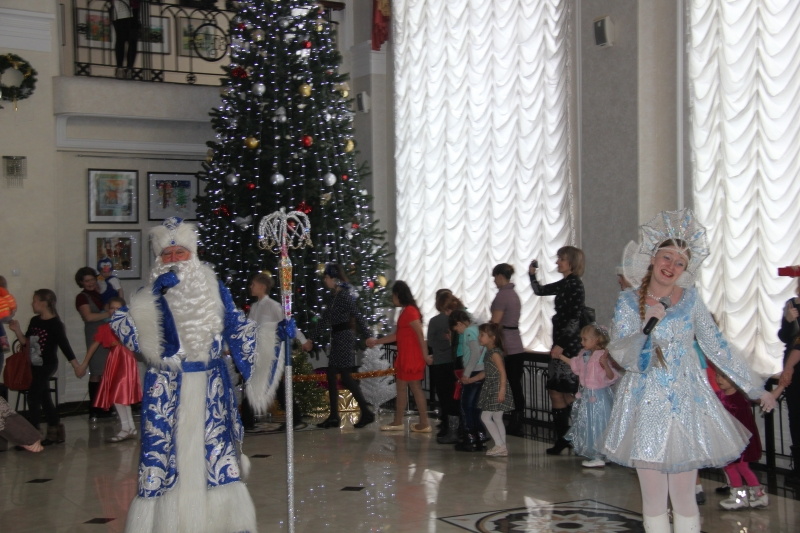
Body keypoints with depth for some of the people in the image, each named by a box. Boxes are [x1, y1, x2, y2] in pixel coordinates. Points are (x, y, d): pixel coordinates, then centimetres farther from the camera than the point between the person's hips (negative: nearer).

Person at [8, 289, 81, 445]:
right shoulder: (34, 321, 8)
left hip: (48, 365, -8)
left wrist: (76, 366, -13)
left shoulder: (55, 324, -14)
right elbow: (25, 341, 13)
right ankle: (55, 432, 23)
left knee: (33, 397, -11)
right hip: (36, 366, 8)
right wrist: (17, 330, -3)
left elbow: (65, 345, -14)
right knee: (44, 398, 13)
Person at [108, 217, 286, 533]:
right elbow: (124, 328, -14)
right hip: (169, 390, -1)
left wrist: (274, 332, -4)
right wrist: (155, 296, -23)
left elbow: (237, 329, 9)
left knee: (216, 454, 3)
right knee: (168, 454, -2)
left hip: (211, 388, 2)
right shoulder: (150, 294, 2)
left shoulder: (213, 289, 7)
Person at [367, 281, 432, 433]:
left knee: (415, 388, -5)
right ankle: (397, 422, 18)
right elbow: (396, 335, 22)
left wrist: (425, 355, -20)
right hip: (405, 357, 10)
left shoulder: (410, 311, -15)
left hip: (412, 357, -10)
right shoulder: (405, 311, 16)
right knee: (401, 388, 12)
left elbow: (420, 334, -19)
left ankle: (424, 424, 0)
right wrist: (376, 341, 26)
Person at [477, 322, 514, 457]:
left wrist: (502, 389, -26)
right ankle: (502, 447, 14)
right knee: (497, 418, 11)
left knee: (485, 416, -8)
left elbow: (502, 372, -21)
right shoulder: (489, 352, 13)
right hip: (491, 388, 10)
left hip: (497, 389, -10)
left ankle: (500, 445, -5)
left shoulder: (495, 353, -15)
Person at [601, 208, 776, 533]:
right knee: (653, 497, 3)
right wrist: (650, 326, -25)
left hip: (685, 402, 1)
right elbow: (622, 355, -9)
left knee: (683, 496, 3)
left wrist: (756, 387, 6)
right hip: (646, 404, 0)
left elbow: (717, 347, 6)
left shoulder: (690, 298, 2)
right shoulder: (628, 301, 0)